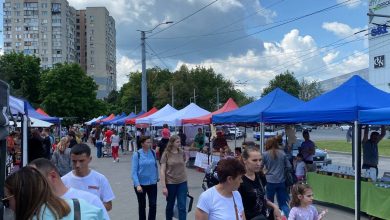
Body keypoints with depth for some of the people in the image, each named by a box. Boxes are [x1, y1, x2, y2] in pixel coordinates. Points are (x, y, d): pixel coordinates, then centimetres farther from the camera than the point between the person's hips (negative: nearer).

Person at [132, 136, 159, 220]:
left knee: (153, 205, -1)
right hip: (141, 183, -2)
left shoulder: (153, 153, -4)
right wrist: (137, 185, -22)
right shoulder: (137, 154, -13)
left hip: (152, 183, 2)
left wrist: (157, 177, 17)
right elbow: (134, 171, -14)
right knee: (142, 205, 13)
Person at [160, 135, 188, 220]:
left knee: (182, 207, -2)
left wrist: (186, 182, 12)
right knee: (170, 205, 14)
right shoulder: (166, 154, -10)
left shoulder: (182, 153, 0)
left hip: (182, 182, 2)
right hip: (170, 183, -2)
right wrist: (164, 186, -14)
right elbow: (162, 171, -10)